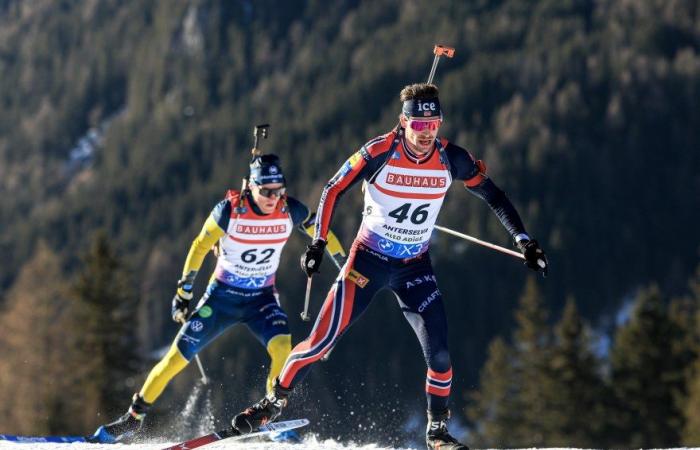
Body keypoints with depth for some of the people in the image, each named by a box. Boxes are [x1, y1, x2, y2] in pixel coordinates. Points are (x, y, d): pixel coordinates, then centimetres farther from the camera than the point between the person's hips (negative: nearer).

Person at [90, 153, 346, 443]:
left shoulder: (291, 210, -14)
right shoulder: (230, 209, -20)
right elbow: (199, 247, -8)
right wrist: (183, 293, -5)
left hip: (261, 299, 1)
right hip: (221, 296, -1)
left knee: (283, 348, -29)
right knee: (177, 357, -4)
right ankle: (133, 419, 13)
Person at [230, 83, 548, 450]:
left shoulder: (451, 158, -12)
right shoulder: (379, 153, -20)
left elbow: (493, 196, 1)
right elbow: (334, 190, -9)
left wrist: (524, 242, -4)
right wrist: (318, 242, -15)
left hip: (415, 268, 2)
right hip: (368, 259, -2)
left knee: (439, 354, -8)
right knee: (322, 340, -9)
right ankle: (273, 403, 11)